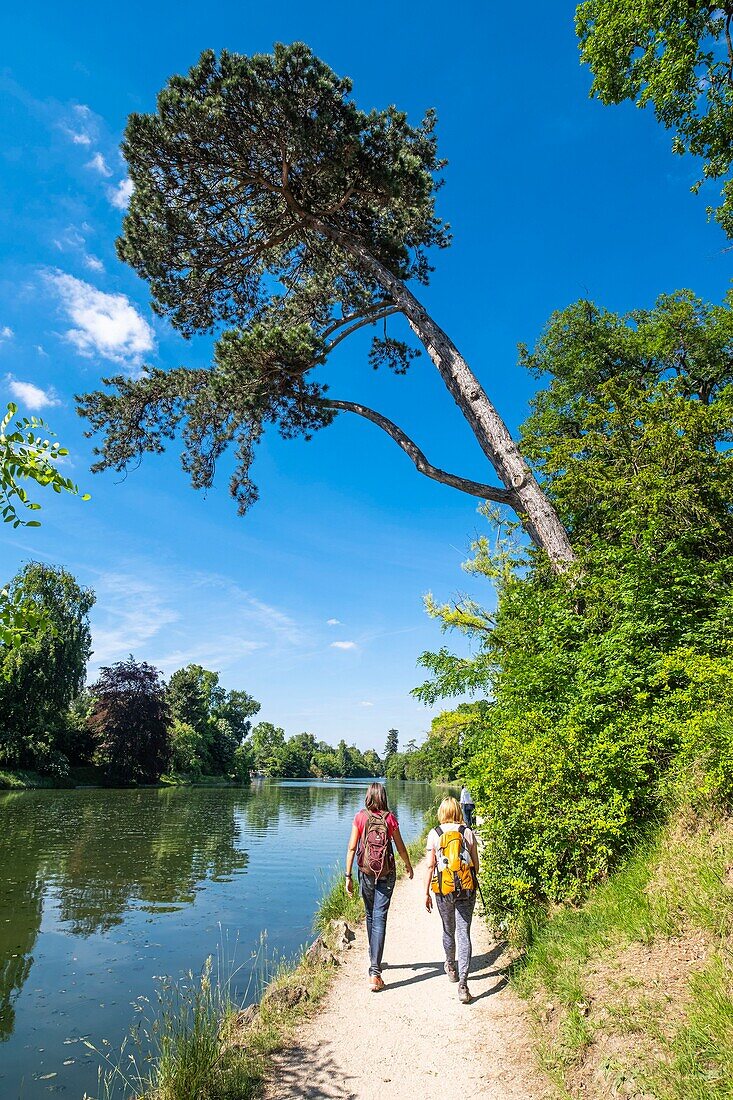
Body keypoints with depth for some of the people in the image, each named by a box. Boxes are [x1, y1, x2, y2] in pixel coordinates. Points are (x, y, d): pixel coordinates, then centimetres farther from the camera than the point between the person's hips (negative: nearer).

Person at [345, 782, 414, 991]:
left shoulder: (360, 817, -5)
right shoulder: (390, 818, -7)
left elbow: (351, 848, -7)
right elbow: (400, 847, 1)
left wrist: (348, 876, -1)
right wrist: (408, 865, 19)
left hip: (366, 873, 1)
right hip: (387, 874, -1)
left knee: (370, 916, 20)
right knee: (380, 919, 0)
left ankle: (374, 959, 37)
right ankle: (375, 972, -6)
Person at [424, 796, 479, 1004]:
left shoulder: (434, 834, -4)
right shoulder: (468, 833, -1)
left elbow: (430, 866, -4)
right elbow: (476, 865, 5)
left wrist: (427, 893, 5)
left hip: (443, 889, 0)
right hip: (466, 889, 0)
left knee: (448, 930, 21)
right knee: (464, 934, 2)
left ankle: (451, 967, 43)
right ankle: (463, 984, -5)